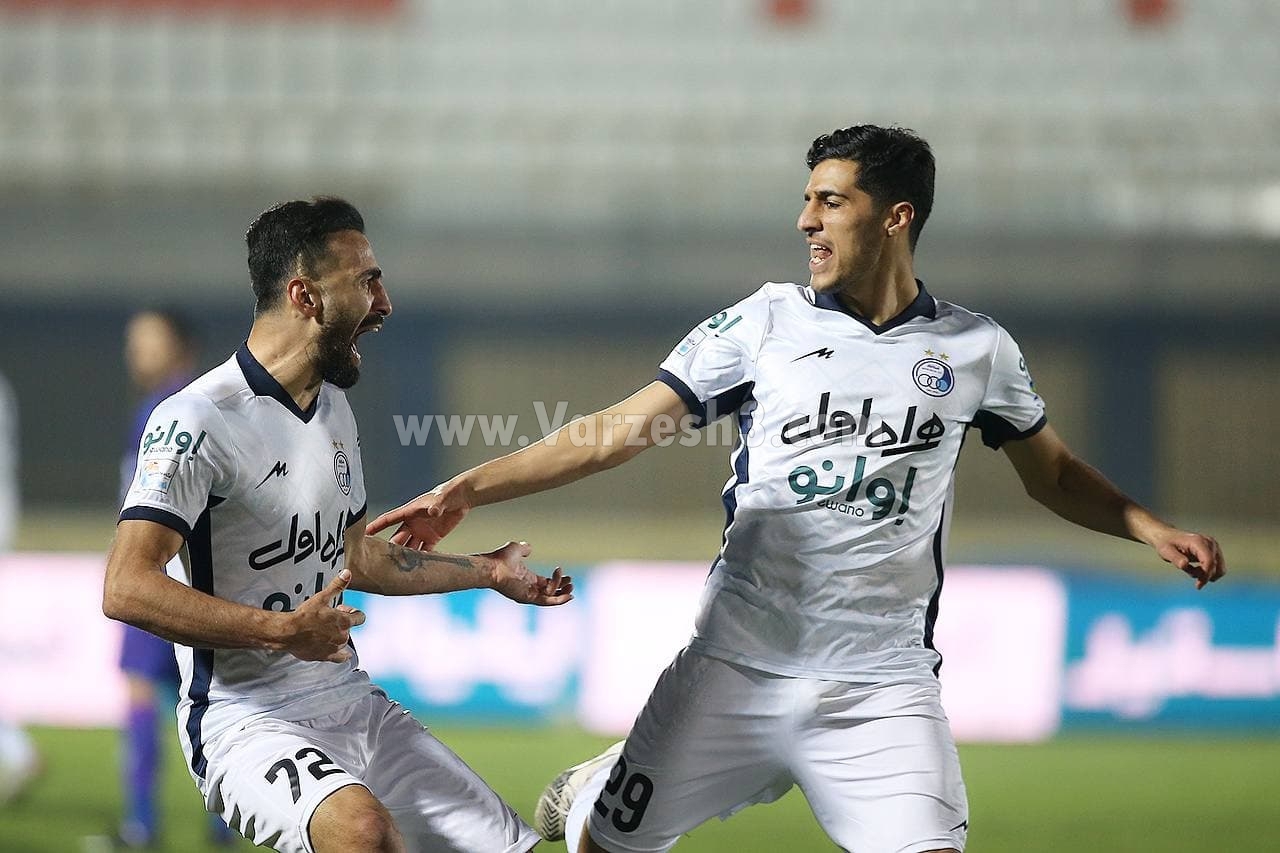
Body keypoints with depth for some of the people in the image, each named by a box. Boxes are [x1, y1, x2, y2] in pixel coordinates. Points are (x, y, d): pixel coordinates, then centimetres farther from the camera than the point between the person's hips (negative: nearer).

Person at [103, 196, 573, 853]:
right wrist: (283, 631, -28)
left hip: (353, 701, 9)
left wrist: (485, 572, 36)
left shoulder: (334, 410, 14)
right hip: (244, 719, -9)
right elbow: (126, 589, -22)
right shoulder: (199, 421, -15)